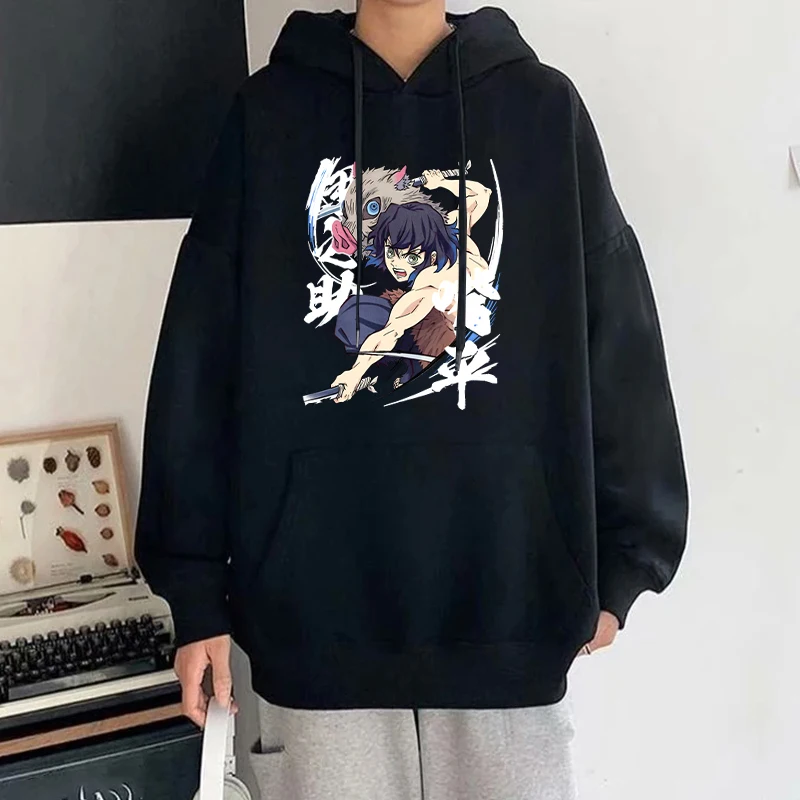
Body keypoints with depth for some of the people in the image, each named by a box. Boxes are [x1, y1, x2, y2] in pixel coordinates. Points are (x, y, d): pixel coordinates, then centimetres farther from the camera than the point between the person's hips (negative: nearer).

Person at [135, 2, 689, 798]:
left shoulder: (544, 108, 7)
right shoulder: (267, 114, 6)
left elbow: (619, 349, 6)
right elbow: (201, 363, 3)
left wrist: (620, 560, 3)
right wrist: (196, 589, 0)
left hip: (508, 600, 1)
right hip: (318, 608, 0)